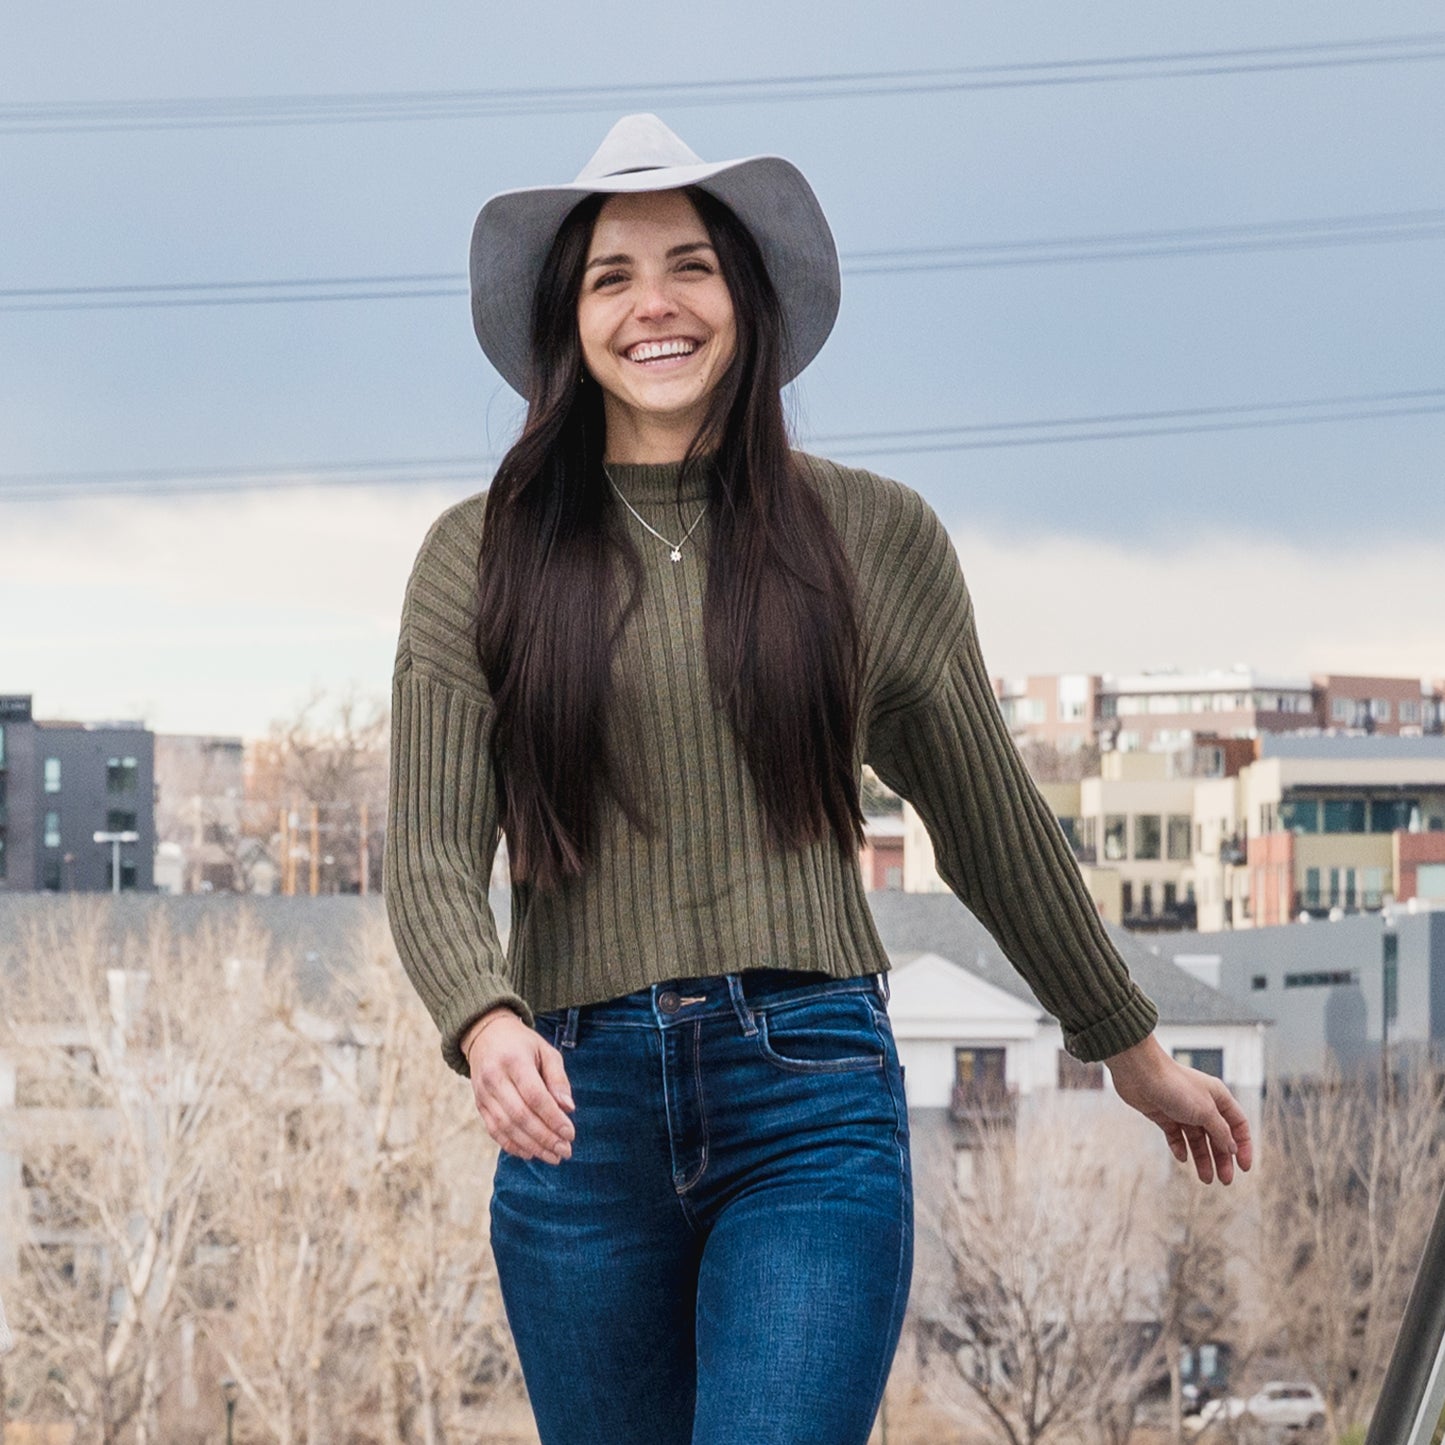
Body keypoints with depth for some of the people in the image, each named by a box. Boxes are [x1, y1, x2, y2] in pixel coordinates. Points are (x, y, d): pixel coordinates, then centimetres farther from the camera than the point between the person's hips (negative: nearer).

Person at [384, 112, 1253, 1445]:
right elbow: (433, 859, -2)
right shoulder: (480, 558, 6)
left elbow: (993, 828, 17)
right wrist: (488, 1025, -23)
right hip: (580, 1108, 2)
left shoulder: (872, 537, 7)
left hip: (814, 1097, -2)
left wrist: (1136, 1054, 25)